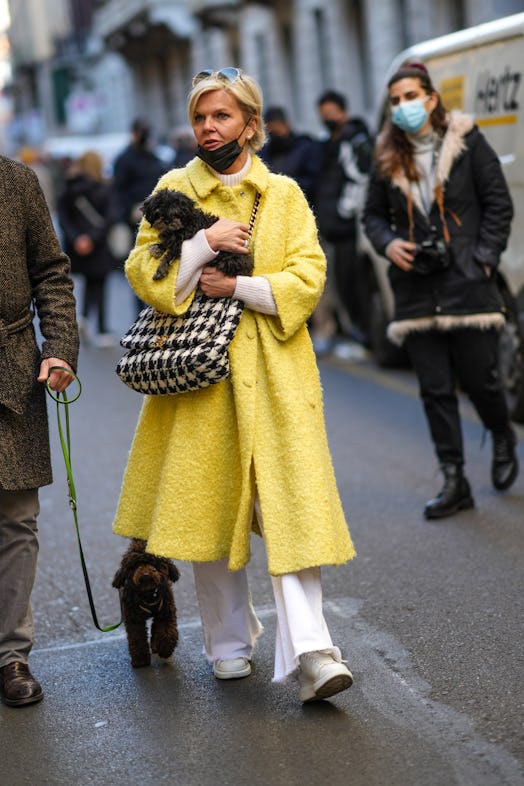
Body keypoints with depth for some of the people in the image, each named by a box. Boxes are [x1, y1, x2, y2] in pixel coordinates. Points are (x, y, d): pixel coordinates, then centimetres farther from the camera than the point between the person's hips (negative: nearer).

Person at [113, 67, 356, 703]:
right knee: (207, 505, 5)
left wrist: (239, 286, -12)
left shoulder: (284, 195, 7)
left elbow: (307, 279, -2)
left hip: (273, 371, -1)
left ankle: (308, 650, -13)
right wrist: (205, 241, -13)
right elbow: (143, 273, -2)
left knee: (291, 507, -9)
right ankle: (230, 640, 22)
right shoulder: (173, 190, 7)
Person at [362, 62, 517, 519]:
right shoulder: (388, 158, 9)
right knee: (435, 390, 3)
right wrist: (388, 243, -3)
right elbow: (374, 214, 17)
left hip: (467, 283, -3)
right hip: (417, 289, 3)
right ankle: (454, 483, 10)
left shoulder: (467, 143, 0)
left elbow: (498, 204, 1)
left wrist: (484, 258, -7)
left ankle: (503, 439, 35)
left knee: (479, 377, 2)